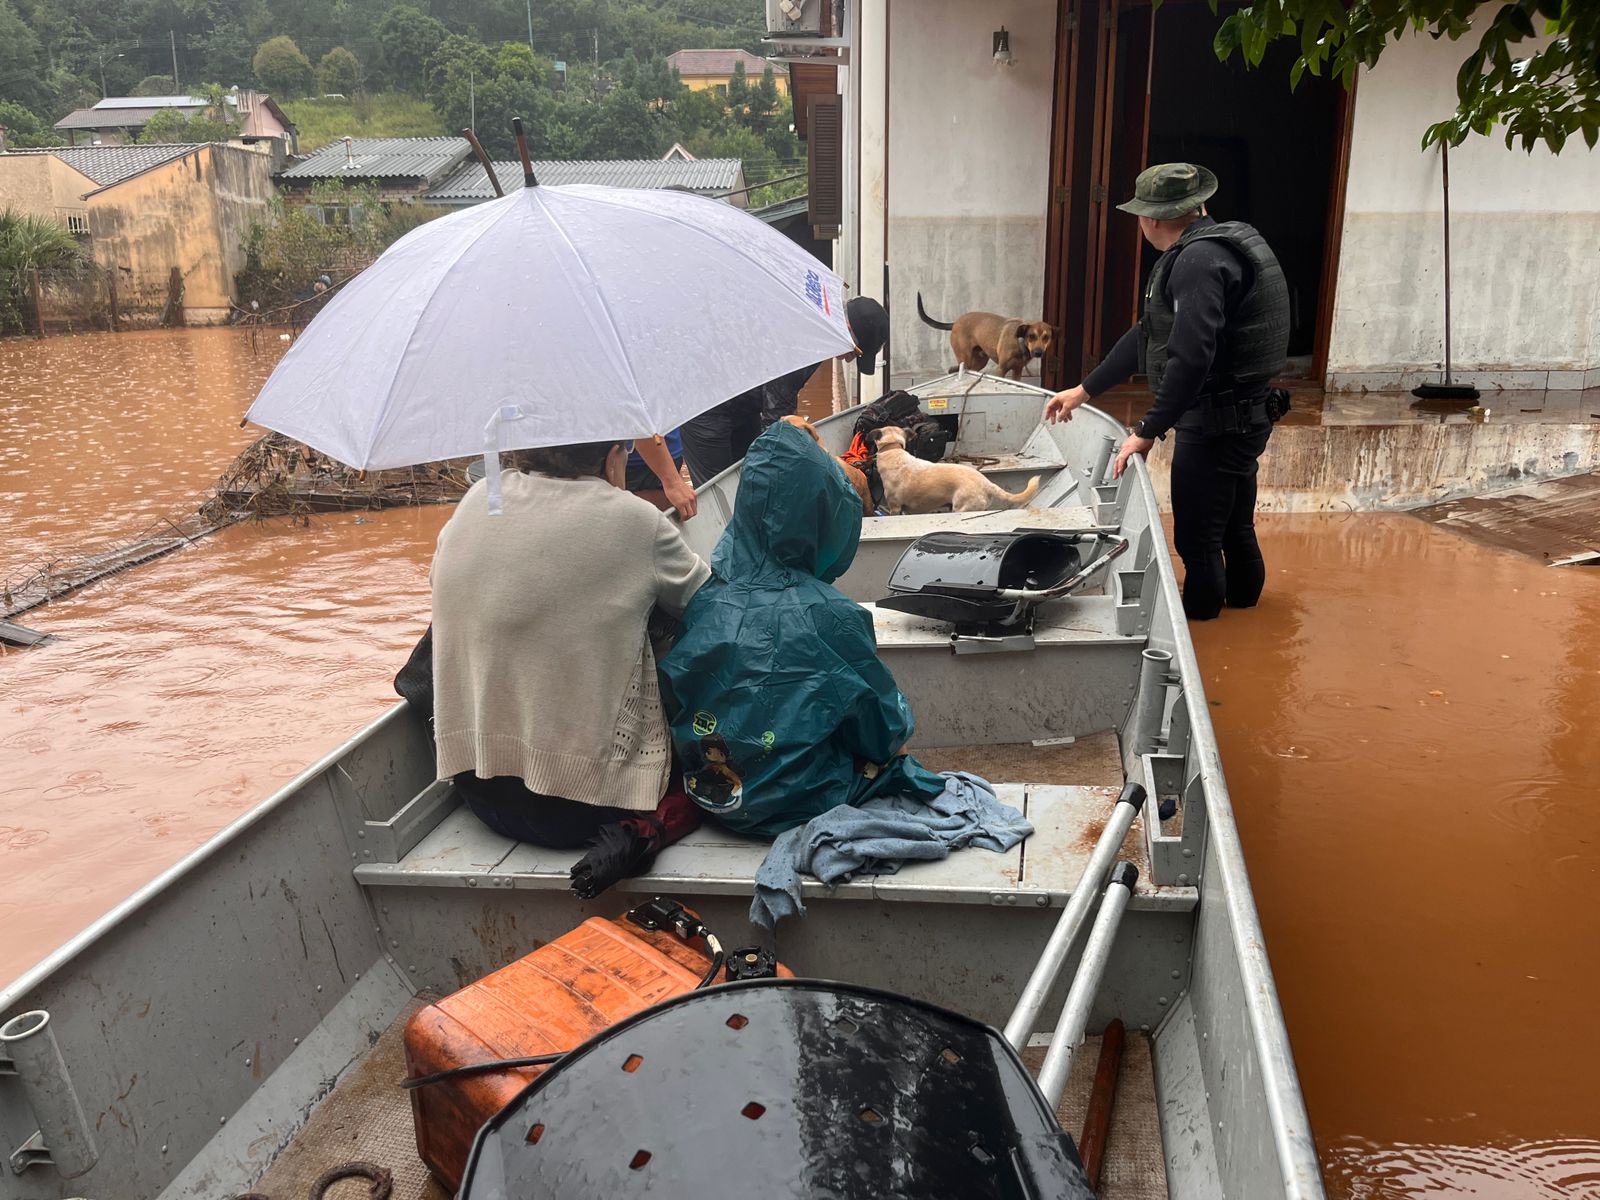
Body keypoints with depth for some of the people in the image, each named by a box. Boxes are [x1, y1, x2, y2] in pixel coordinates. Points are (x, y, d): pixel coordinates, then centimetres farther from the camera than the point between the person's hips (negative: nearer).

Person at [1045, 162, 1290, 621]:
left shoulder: (1199, 260, -20)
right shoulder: (1217, 246, 14)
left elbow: (1190, 356, -30)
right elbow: (1150, 334, 17)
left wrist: (1149, 431, -22)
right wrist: (1084, 390, 18)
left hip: (1215, 424, -10)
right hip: (1244, 415, 10)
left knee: (1198, 542, 1)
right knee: (1236, 528, 23)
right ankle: (1243, 604, 39)